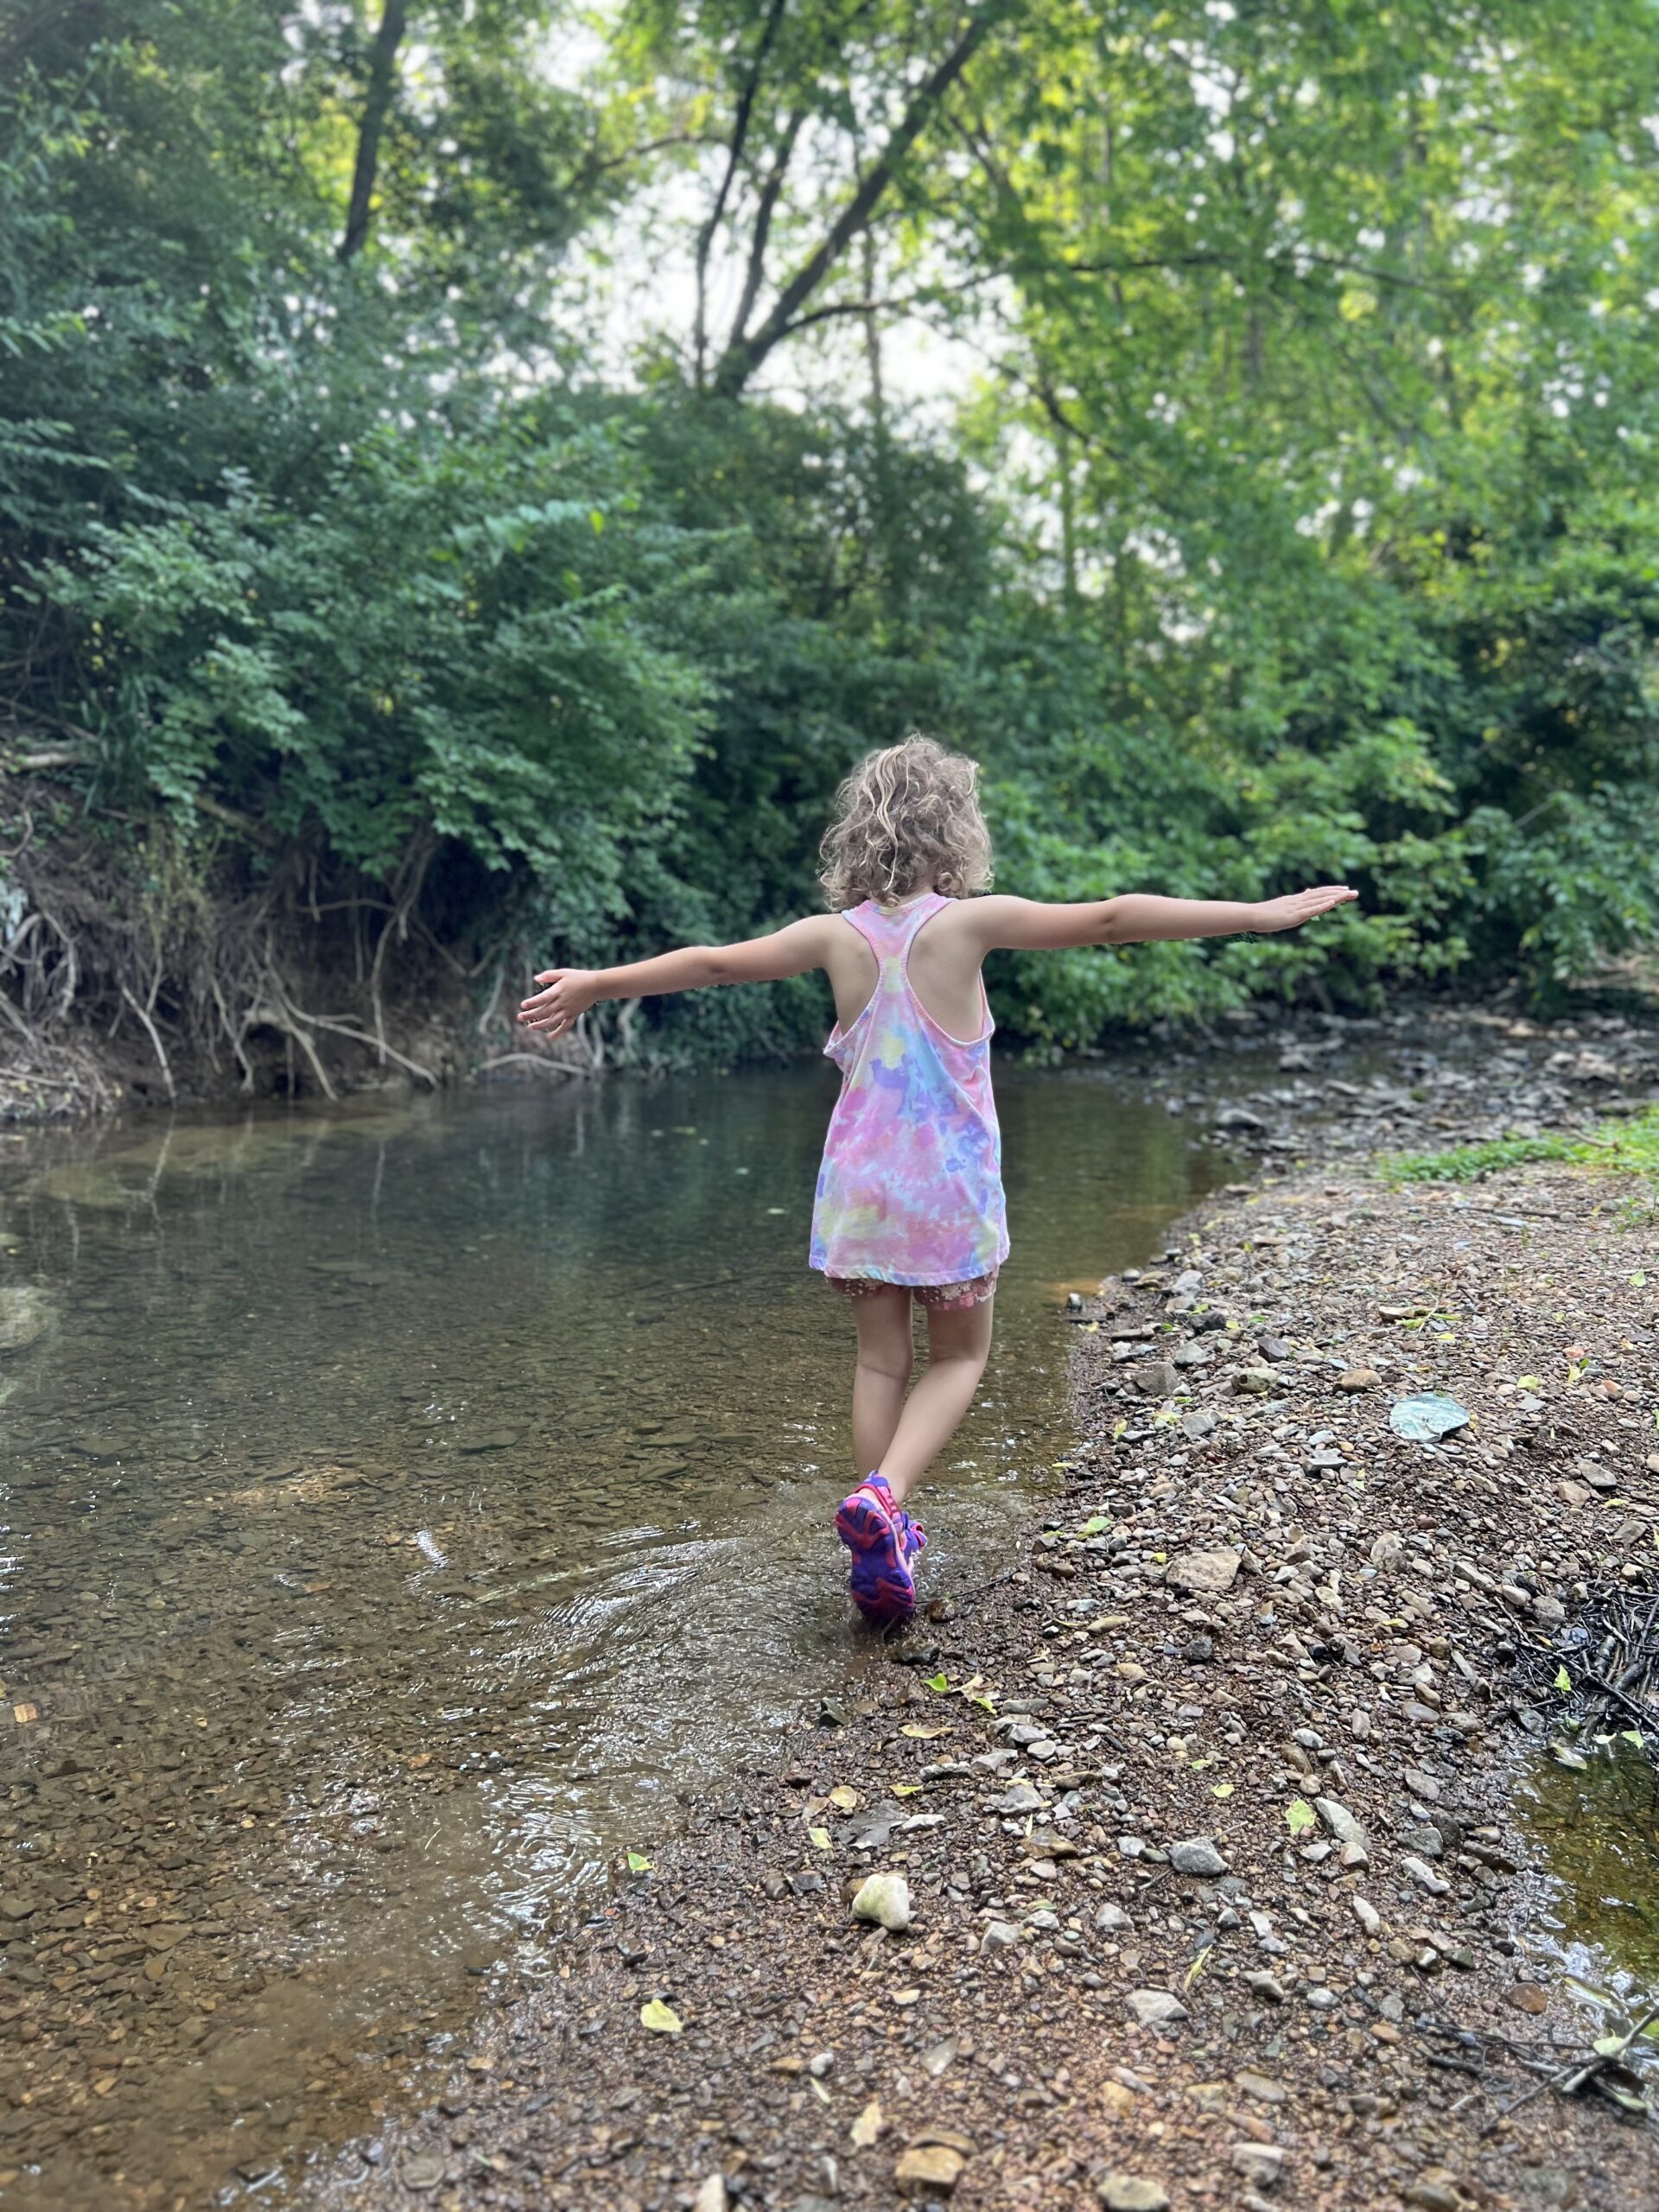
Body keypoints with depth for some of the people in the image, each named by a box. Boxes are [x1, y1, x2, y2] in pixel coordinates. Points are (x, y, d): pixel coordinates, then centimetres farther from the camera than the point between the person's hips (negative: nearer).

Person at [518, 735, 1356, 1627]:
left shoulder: (834, 933, -2)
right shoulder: (970, 921, -12)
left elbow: (711, 962, 5)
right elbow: (1112, 919, -13)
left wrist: (594, 982, 19)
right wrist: (1260, 913, -8)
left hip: (860, 1185, 3)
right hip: (949, 1185, -3)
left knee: (881, 1361, 14)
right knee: (960, 1357, 13)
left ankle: (883, 1549, 16)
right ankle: (882, 1494, -10)